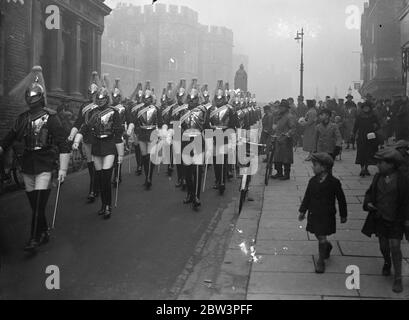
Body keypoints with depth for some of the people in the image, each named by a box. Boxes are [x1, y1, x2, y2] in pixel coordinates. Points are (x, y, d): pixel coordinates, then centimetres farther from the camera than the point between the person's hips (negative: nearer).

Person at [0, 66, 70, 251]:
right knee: (34, 204, 11)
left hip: (45, 166, -6)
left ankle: (35, 238, -4)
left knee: (39, 204, -11)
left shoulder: (50, 117, -8)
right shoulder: (23, 118, 9)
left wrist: (63, 168, -16)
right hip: (27, 166, 6)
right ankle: (44, 234, 25)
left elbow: (63, 144, -11)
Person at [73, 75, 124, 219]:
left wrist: (121, 154, -7)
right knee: (99, 178, 9)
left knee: (106, 178, -11)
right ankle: (103, 205, 22)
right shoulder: (93, 112, 11)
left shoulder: (114, 112, -4)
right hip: (96, 147, 5)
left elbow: (119, 134, -5)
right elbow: (85, 128, 6)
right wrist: (77, 141, -11)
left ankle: (108, 206, 0)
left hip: (109, 147, -5)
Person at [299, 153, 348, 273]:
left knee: (322, 237, -3)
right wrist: (302, 211, 8)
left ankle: (321, 262, 10)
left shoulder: (334, 182, -12)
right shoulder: (313, 181, 0)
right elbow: (307, 197, 9)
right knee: (318, 235, 15)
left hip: (326, 215, -5)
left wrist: (343, 215, 3)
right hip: (314, 214, 5)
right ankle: (327, 247, 47)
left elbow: (341, 199, -3)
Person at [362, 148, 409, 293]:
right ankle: (387, 263, 46)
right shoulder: (378, 177, -2)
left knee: (395, 247, -6)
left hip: (395, 220, -4)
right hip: (379, 217, 4)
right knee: (383, 245, 16)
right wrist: (368, 203, -9)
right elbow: (370, 192, 11)